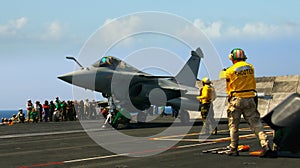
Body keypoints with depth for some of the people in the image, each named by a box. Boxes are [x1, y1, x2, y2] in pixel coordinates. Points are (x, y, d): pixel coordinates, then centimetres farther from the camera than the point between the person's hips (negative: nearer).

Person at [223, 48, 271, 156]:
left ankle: (233, 149, 12)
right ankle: (265, 144, -9)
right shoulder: (251, 67, 5)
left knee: (233, 125, 8)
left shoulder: (230, 71, -8)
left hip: (236, 99, -3)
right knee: (255, 123, 4)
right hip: (250, 99, 3)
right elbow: (253, 83, 13)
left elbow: (228, 87, 4)